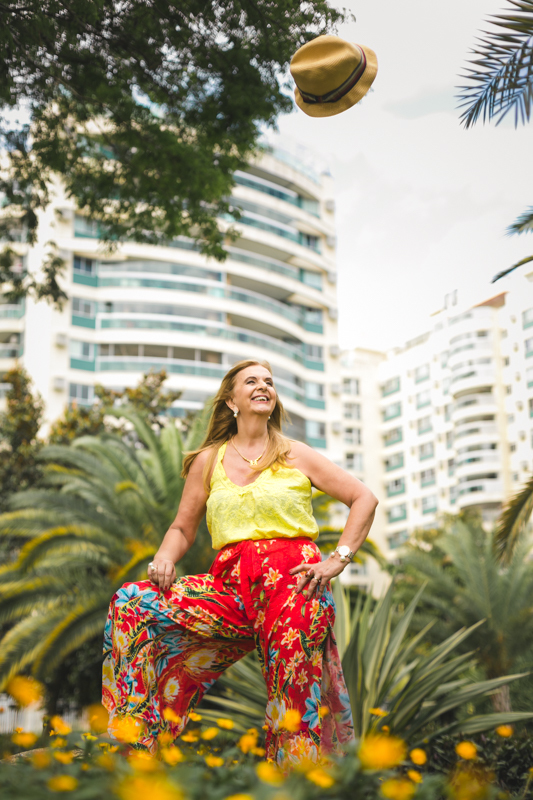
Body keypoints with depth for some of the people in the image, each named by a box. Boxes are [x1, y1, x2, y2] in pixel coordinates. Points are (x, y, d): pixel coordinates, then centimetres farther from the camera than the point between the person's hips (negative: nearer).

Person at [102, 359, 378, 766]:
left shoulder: (297, 455, 10)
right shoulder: (208, 461, 15)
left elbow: (365, 498, 10)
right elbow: (183, 527, 17)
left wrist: (339, 559, -1)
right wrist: (164, 557, -5)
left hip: (292, 580, -2)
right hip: (231, 586, 2)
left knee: (295, 705, -10)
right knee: (133, 601, -15)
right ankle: (137, 737, -11)